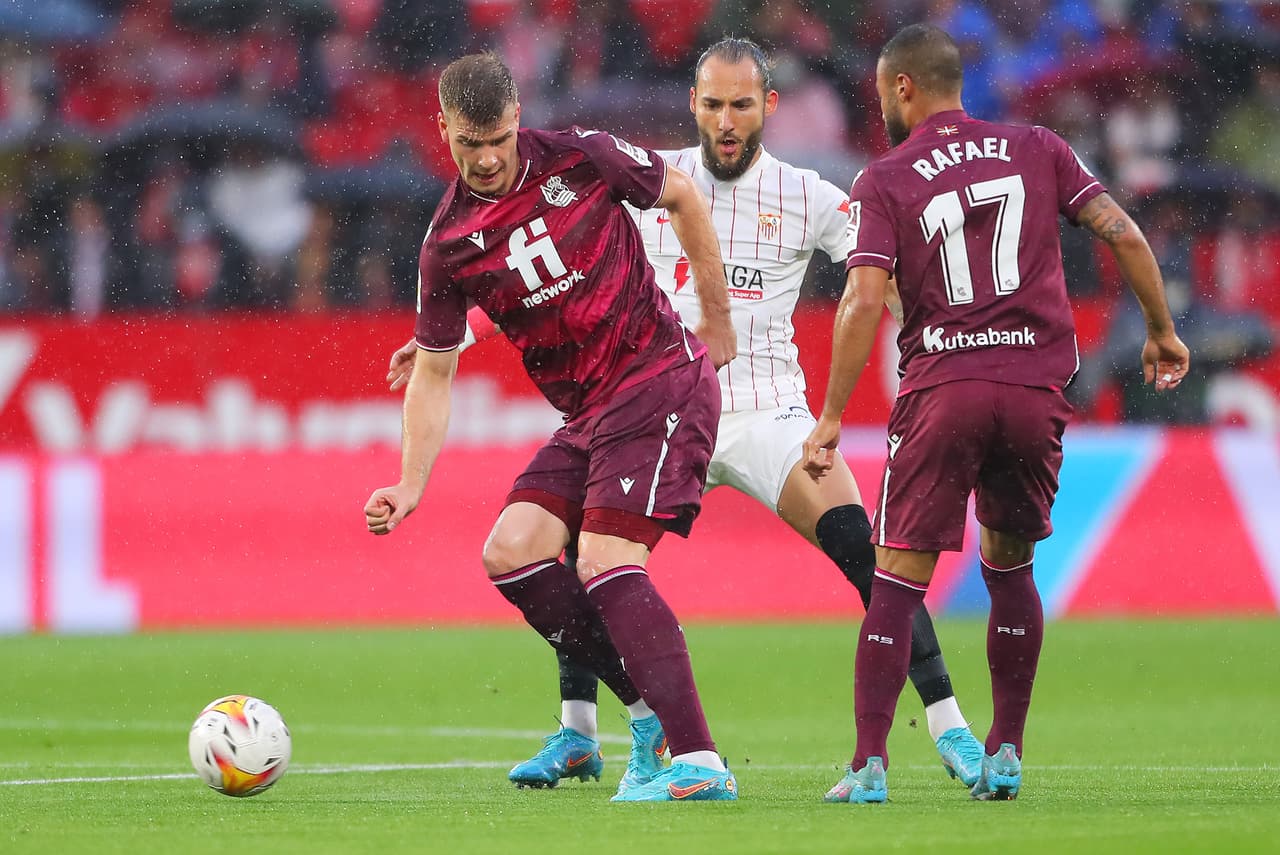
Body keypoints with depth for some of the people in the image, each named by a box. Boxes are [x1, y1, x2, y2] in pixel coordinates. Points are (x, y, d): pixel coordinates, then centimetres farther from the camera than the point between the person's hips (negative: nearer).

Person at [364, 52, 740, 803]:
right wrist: (412, 485, 0)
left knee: (605, 560, -19)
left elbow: (684, 198, 6)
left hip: (663, 382, -6)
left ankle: (698, 763, -22)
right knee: (511, 552, -5)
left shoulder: (581, 158, -10)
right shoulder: (447, 246, 1)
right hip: (587, 414, 6)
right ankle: (651, 707, 5)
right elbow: (434, 372, 9)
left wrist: (718, 321, 9)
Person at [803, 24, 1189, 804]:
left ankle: (870, 763, -8)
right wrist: (1162, 331, 16)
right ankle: (1006, 754, 14)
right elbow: (1123, 235, 5)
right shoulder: (1037, 151, 12)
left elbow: (864, 302, -6)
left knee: (898, 578, 1)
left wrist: (831, 417, -3)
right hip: (1038, 386, 3)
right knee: (1009, 565, 19)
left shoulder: (885, 181, 3)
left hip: (943, 388, -3)